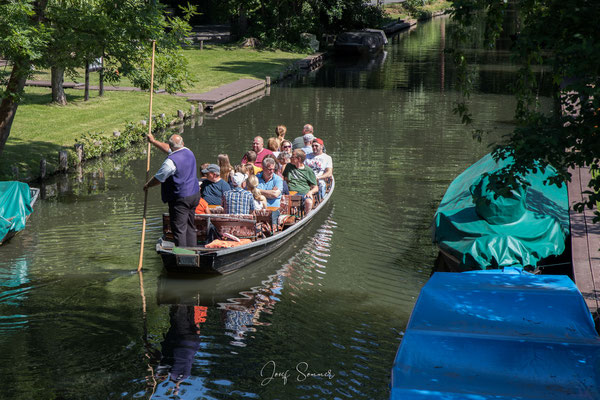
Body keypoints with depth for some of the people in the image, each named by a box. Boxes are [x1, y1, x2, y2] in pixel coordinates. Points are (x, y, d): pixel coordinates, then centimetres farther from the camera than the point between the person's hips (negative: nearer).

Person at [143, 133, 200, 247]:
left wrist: (147, 185, 10)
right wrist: (153, 141, 32)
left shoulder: (171, 161, -20)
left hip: (181, 199, -8)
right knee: (190, 227, 15)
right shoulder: (188, 152, 6)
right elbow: (168, 149, 23)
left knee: (179, 229, -4)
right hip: (194, 195, 8)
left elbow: (158, 179, -9)